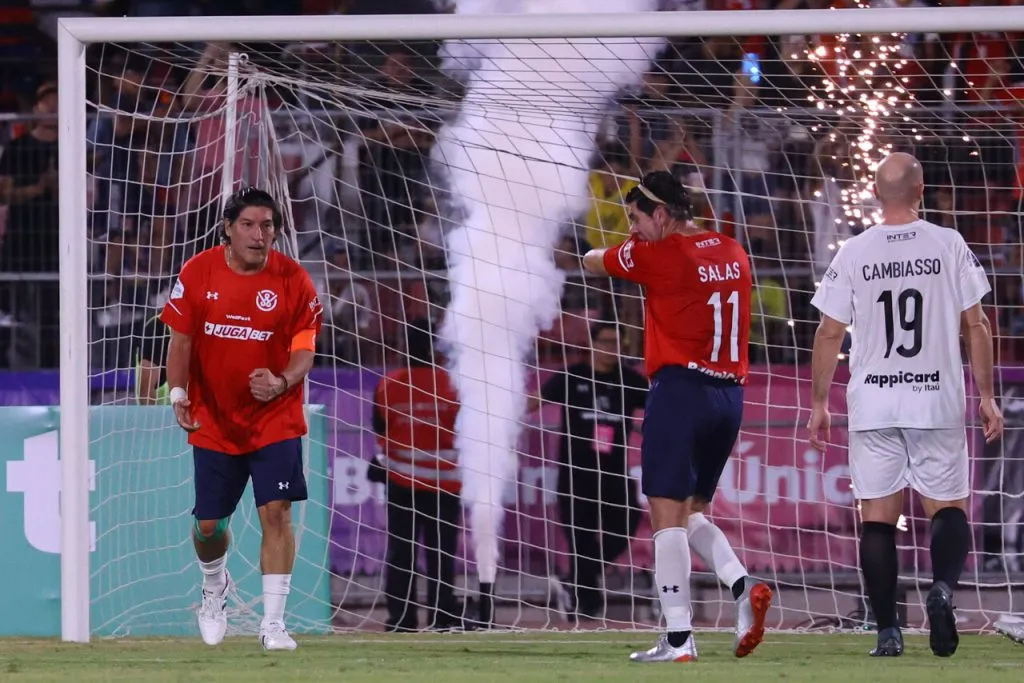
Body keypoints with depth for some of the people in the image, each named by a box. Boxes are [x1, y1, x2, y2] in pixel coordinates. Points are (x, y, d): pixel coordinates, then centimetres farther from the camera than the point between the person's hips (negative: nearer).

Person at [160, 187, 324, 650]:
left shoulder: (293, 280, -9)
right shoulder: (197, 273, -6)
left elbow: (304, 350, -8)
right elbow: (181, 339, 0)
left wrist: (282, 382, -30)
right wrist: (178, 395, -15)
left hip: (275, 418, -2)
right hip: (213, 420, 2)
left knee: (276, 511, -14)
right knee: (208, 524, 7)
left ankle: (273, 623, -9)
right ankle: (215, 587, 42)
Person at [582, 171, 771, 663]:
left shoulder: (657, 254, -7)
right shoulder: (734, 254, 12)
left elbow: (594, 262, 9)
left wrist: (593, 254, 31)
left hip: (679, 388, -7)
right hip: (730, 396, 7)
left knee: (667, 516, -6)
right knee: (693, 512, 17)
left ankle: (678, 640, -13)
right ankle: (743, 587, -7)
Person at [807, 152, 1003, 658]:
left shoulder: (853, 253, 0)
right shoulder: (949, 246, -2)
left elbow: (830, 333, 2)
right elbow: (975, 326, 0)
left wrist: (819, 403, 11)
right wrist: (986, 397, 7)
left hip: (873, 407, 1)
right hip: (938, 404, -1)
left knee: (878, 517, 5)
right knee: (948, 508, 8)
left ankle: (887, 631, 0)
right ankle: (943, 588, -21)